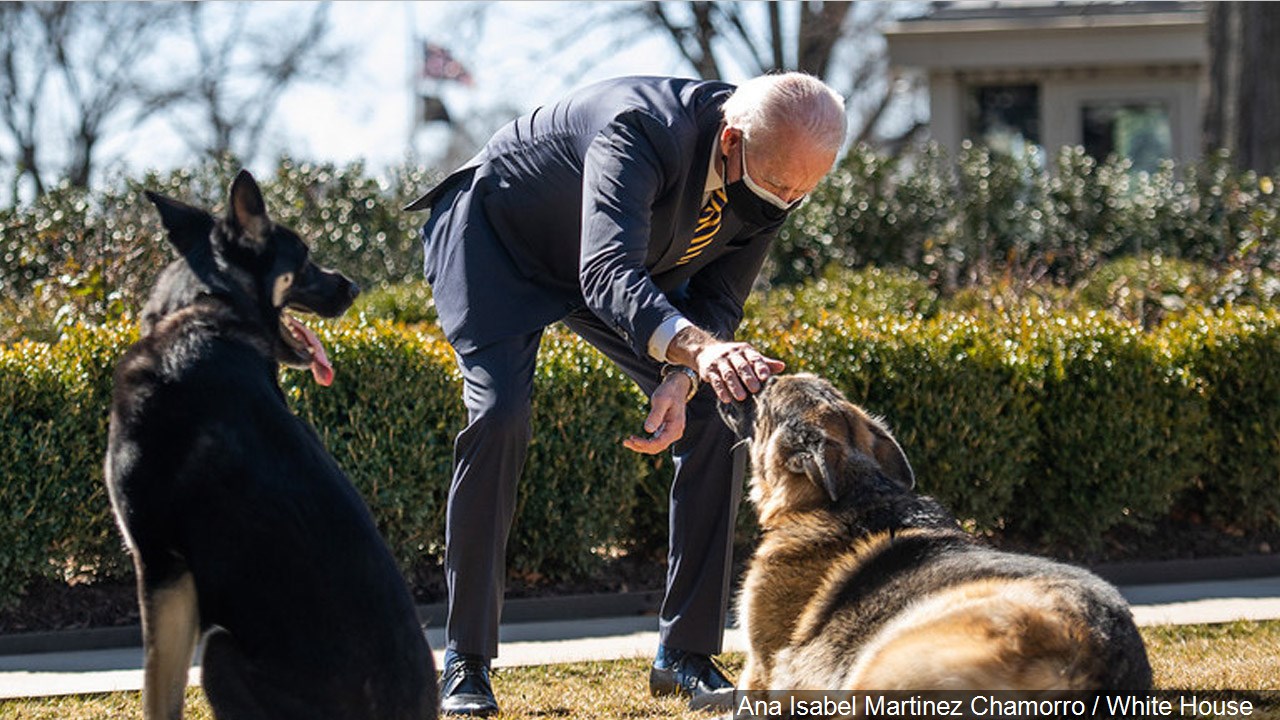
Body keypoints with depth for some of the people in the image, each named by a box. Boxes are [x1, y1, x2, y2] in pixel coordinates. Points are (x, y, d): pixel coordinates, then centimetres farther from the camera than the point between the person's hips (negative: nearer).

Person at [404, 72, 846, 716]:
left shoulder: (775, 181, -21)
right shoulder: (644, 130, -42)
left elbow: (718, 303, -11)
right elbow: (608, 274, -54)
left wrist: (680, 384, -32)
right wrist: (697, 349, -71)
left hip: (628, 259, 6)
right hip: (498, 239, -6)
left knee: (714, 420, -8)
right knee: (499, 417, -24)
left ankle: (685, 655, 1)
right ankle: (466, 663, -14)